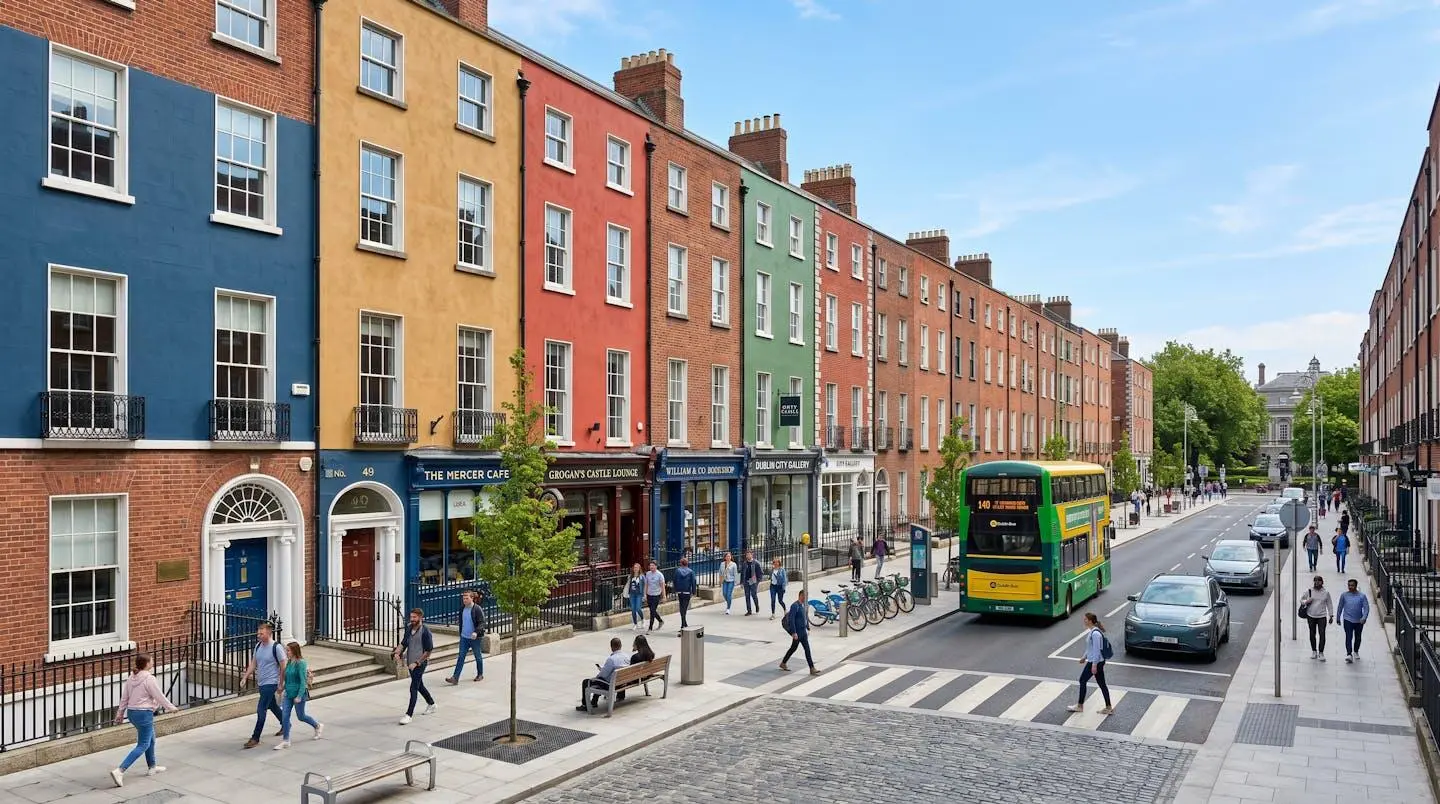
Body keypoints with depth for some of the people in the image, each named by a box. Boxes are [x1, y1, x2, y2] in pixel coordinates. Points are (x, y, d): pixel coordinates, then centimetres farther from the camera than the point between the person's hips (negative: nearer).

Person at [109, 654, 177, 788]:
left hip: (132, 712, 9)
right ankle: (120, 770, -14)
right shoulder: (149, 679, -18)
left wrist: (120, 714, 18)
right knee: (143, 745, -2)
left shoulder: (131, 678, 5)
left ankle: (152, 767, 36)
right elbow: (160, 696, -13)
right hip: (144, 713, -9)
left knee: (151, 739, 24)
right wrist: (172, 708, 0)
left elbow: (124, 698, 10)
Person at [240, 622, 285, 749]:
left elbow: (283, 667, -13)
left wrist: (281, 684, -12)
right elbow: (253, 663, 14)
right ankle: (285, 725, 39)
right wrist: (245, 677, 4)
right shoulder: (258, 646, 4)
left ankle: (255, 738, -3)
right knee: (272, 706, 20)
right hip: (261, 683, 8)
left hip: (271, 683, -8)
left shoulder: (276, 647, -17)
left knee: (261, 710, -9)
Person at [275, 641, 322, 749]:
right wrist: (285, 689, 17)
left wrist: (299, 696, -22)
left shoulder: (301, 663, -18)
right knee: (285, 716, 1)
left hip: (298, 694, -7)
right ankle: (285, 741, 8)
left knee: (301, 716, 8)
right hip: (288, 694, 7)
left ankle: (318, 726, 31)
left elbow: (303, 681, -20)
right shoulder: (289, 662, 4)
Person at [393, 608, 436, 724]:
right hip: (410, 663, 8)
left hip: (420, 664, -8)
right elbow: (403, 643, 15)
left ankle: (409, 715, -6)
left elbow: (428, 651, -14)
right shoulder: (409, 629, 5)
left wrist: (416, 662, -17)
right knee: (419, 686, 20)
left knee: (413, 688, -9)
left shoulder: (425, 632, -16)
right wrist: (397, 653, -4)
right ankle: (431, 704, 39)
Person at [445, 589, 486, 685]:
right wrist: (461, 633, 21)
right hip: (464, 637, 5)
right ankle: (455, 678, -2)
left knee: (478, 657, 10)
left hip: (475, 638, -5)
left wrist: (476, 632, -32)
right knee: (461, 657, 1)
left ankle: (480, 675, 27)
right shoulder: (462, 609, 4)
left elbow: (482, 623, -17)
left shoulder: (477, 609, -15)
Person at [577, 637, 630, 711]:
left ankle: (585, 706, 20)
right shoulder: (627, 657, -3)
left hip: (610, 685, -8)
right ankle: (594, 702, 42)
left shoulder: (611, 659, -27)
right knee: (597, 678, 33)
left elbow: (604, 674, -18)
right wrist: (602, 667, 15)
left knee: (585, 682, 9)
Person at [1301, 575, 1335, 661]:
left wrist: (1331, 615, 5)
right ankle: (1314, 651, 22)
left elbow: (1329, 604, 8)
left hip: (1322, 616, -1)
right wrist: (1306, 602, -13)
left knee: (1322, 634, -7)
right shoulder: (1309, 591, 0)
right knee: (1312, 634, 9)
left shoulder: (1326, 592, 1)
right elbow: (1301, 600, 9)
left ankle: (1321, 653, 1)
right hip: (1311, 616, 1)